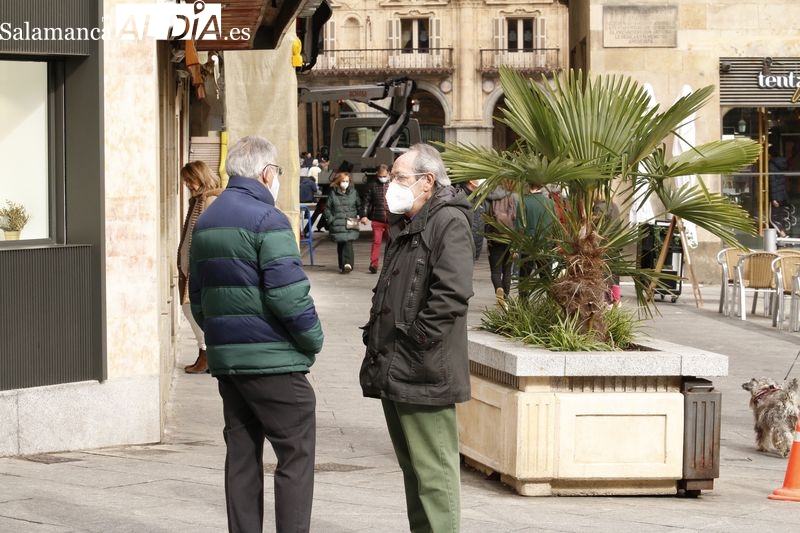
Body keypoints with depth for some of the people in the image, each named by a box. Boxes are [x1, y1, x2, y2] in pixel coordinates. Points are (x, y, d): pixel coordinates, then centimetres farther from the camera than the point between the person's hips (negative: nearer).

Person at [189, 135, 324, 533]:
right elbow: (289, 293, -18)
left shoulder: (205, 223, 14)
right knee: (295, 456, -3)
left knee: (242, 457, 11)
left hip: (225, 359, 8)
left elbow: (197, 296, 18)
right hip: (273, 359, -8)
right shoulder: (266, 220, -12)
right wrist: (313, 340, -5)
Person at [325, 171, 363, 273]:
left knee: (348, 243, -15)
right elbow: (327, 208, 7)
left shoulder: (353, 192, 8)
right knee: (340, 245, 4)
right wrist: (330, 219, -3)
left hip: (350, 223, -1)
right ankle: (342, 265, 14)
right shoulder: (333, 193, 5)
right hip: (337, 224, 1)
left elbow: (359, 206, 16)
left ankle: (348, 264, -22)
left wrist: (362, 217, 4)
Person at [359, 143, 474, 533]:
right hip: (393, 369, 10)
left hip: (423, 372, -10)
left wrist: (417, 340, -20)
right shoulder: (403, 225, 19)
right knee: (411, 466, 17)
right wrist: (376, 337, 15)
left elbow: (451, 292, -23)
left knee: (433, 469, -7)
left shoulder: (449, 222, -12)